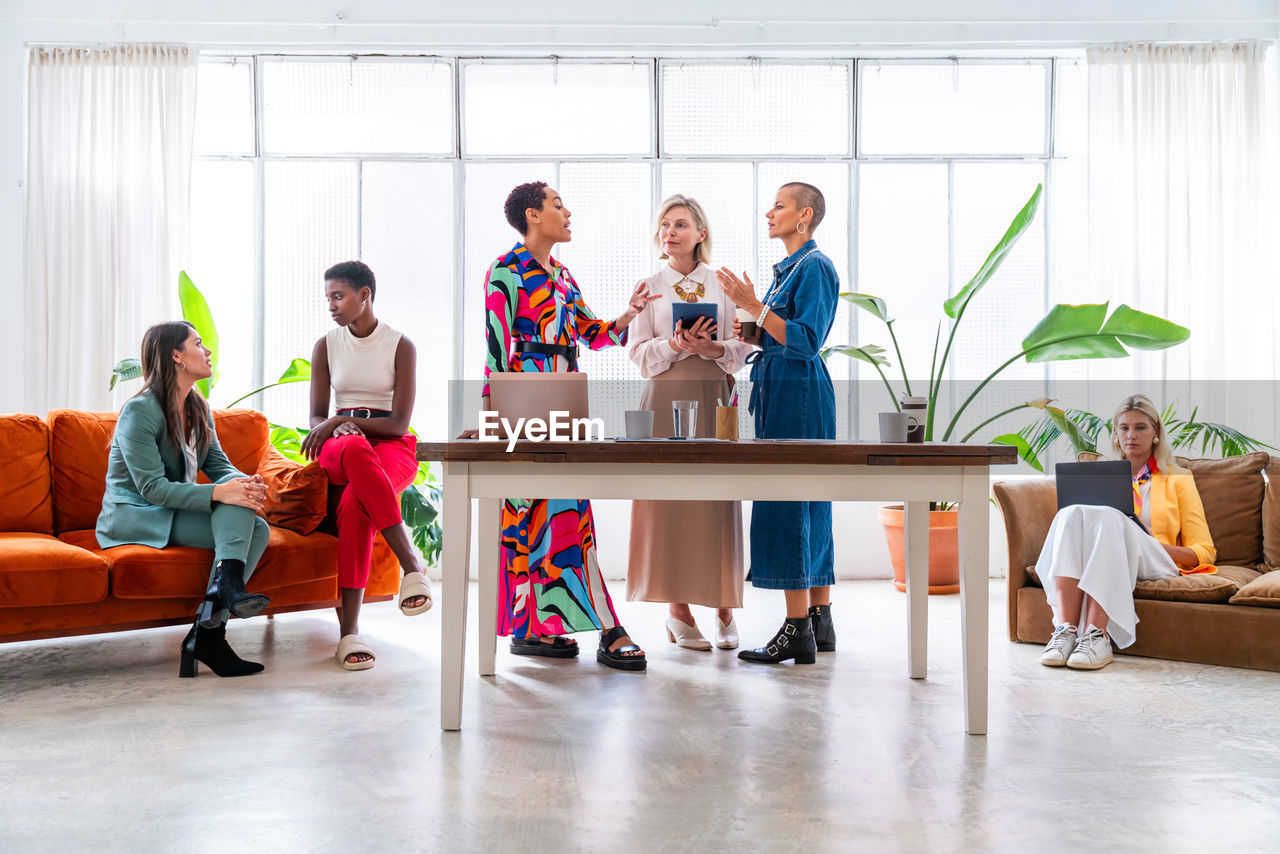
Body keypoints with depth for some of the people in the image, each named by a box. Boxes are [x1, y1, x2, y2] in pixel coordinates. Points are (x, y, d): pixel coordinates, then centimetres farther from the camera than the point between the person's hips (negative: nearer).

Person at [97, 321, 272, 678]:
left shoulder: (198, 408, 12)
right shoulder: (139, 411, -13)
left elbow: (220, 465, 4)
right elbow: (152, 488, -22)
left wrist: (247, 483, -21)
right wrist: (219, 493, -34)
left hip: (177, 511, 7)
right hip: (133, 516, -7)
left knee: (257, 527, -20)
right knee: (234, 509, -27)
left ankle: (207, 631, -28)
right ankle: (229, 585, -34)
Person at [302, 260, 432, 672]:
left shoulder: (401, 347, 1)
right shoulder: (326, 346, 10)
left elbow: (399, 423, -6)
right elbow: (316, 418, 7)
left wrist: (338, 421, -16)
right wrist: (340, 428, -17)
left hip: (393, 447, -1)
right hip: (339, 447, 2)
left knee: (355, 504, -37)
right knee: (355, 449, -40)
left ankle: (349, 630, -36)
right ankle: (411, 563, -40)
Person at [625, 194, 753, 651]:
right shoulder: (649, 286, 11)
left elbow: (742, 347, 6)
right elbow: (640, 353, 4)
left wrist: (711, 348, -13)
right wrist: (676, 345, -13)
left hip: (714, 398, 0)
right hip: (666, 399, 0)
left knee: (718, 500, -3)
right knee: (670, 498, -4)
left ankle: (725, 608, 5)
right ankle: (678, 609, 3)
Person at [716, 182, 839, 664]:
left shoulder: (815, 267, -10)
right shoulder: (789, 267, 19)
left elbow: (806, 339, -19)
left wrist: (753, 306, -18)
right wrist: (753, 333, 6)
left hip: (798, 391, -10)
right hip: (780, 391, 10)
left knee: (788, 502, -9)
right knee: (807, 503, 11)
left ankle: (797, 631, -5)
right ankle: (820, 623, 17)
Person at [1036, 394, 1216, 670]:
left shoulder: (1178, 479, 21)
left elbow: (1204, 552, 13)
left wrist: (1154, 544, -6)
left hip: (1153, 565, -2)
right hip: (1100, 564, 2)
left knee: (1107, 517, -35)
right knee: (1071, 513, -32)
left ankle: (1097, 634, -50)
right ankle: (1065, 629, -48)